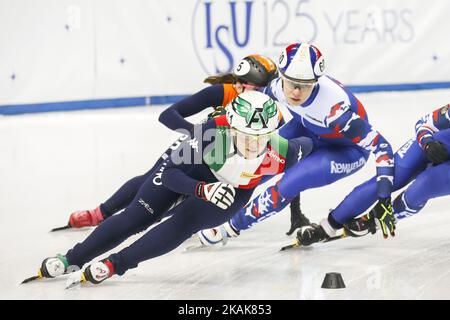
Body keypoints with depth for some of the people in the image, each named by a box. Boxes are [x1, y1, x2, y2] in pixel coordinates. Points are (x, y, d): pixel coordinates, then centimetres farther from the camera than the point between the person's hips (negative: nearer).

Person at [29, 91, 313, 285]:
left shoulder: (281, 152, -38)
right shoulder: (213, 131, -42)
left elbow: (306, 145, -12)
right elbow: (170, 172, -33)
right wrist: (203, 189, -49)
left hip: (236, 189, 1)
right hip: (193, 170, -1)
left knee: (183, 223, -21)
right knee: (135, 217, 0)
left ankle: (115, 264, -4)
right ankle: (72, 258, 17)